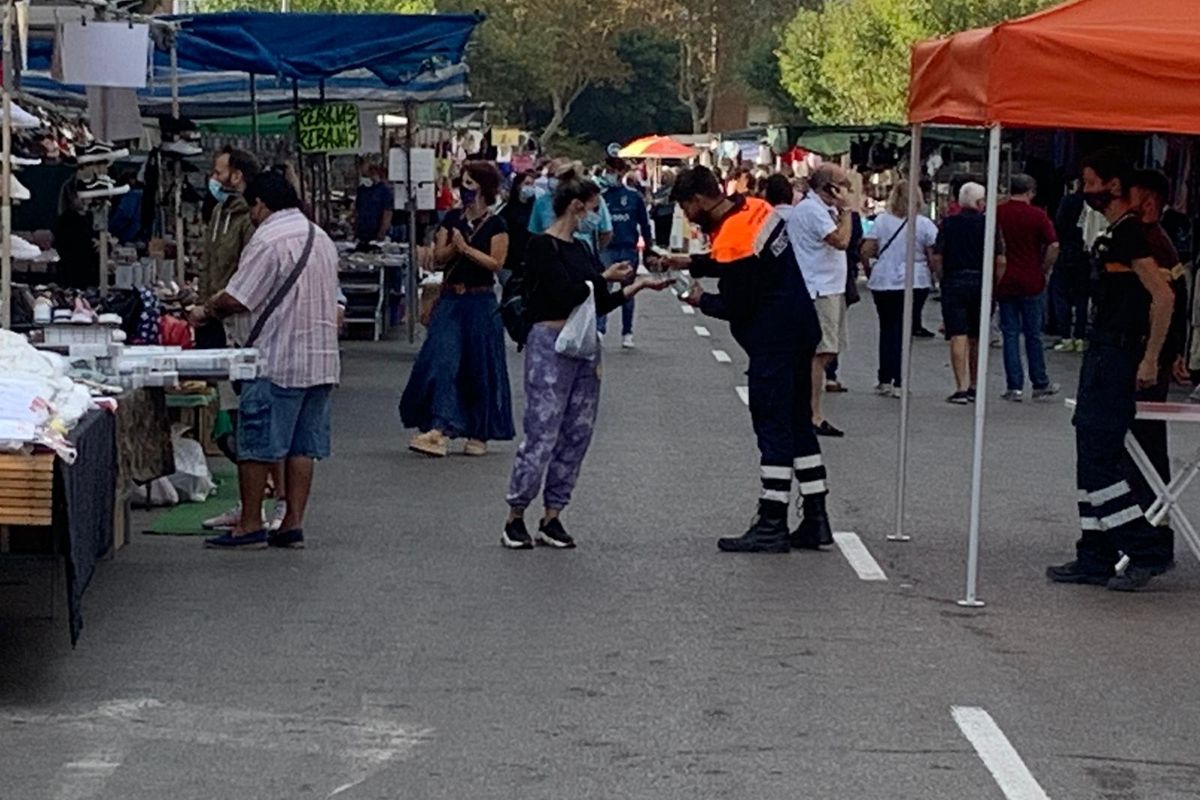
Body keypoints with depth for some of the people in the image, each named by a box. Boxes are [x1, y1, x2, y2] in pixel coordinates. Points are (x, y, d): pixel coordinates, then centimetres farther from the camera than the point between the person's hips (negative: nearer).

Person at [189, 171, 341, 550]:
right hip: (321, 360, 8)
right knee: (302, 447, 9)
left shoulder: (268, 242, -13)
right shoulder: (321, 239, 15)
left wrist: (206, 311, 5)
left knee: (256, 447, 0)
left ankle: (250, 526, 3)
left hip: (277, 364, -8)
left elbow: (235, 299, -16)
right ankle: (293, 525, 10)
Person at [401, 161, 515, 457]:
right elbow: (439, 256, 5)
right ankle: (439, 429, -14)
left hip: (480, 302, -4)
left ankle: (479, 434, 16)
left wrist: (467, 249, -16)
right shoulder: (452, 219, 9)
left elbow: (496, 263, -11)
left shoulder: (495, 225, -4)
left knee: (479, 366, 3)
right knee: (441, 361, -9)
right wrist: (454, 247, -14)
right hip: (450, 300, 4)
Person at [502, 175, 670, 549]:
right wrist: (605, 277, -8)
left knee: (577, 434, 7)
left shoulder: (581, 249, 15)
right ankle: (515, 517, 2)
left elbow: (598, 304, 16)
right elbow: (566, 294, -19)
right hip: (550, 343, -8)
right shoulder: (542, 246, -9)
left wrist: (638, 286, 8)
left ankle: (552, 517, 13)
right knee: (542, 433, -8)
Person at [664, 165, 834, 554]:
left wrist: (702, 300, 2)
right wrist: (693, 263, 15)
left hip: (773, 341, -9)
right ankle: (815, 519, 18)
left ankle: (772, 525, 1)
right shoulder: (757, 209, 4)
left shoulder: (732, 241, -23)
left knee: (773, 425, -3)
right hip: (800, 329, 9)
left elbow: (735, 308, -17)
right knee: (798, 421, 14)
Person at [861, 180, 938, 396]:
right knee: (903, 330, 3)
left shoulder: (881, 221, -2)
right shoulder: (924, 224, -6)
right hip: (913, 283, -1)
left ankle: (885, 380, 13)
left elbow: (866, 251, -4)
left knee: (887, 329, 12)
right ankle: (898, 382, -1)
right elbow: (934, 256, -7)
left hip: (882, 283, 1)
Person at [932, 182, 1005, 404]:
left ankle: (961, 388, -14)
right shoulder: (989, 225, -1)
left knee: (958, 337, -5)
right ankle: (974, 387, 23)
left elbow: (936, 259, -3)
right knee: (976, 339, 14)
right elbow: (1000, 261, -3)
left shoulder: (948, 224, 0)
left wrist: (942, 280, 9)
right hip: (981, 283, 1)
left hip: (953, 281, -1)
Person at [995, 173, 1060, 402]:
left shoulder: (996, 214, -1)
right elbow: (1054, 245, -12)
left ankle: (1015, 387, 2)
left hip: (1004, 282, 1)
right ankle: (1040, 385, 15)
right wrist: (1044, 269, 1)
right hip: (1031, 282, -1)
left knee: (1010, 335, 4)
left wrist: (995, 272, 10)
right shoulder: (1037, 215, -6)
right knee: (1033, 335, 8)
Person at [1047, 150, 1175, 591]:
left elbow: (1163, 296, -21)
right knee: (1092, 459, 11)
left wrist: (1150, 359, -21)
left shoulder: (1131, 232, -14)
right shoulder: (1111, 234, 16)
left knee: (1098, 459, -11)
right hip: (1101, 354, 10)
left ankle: (1145, 550, -6)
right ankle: (1095, 558, 15)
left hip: (1119, 356, -10)